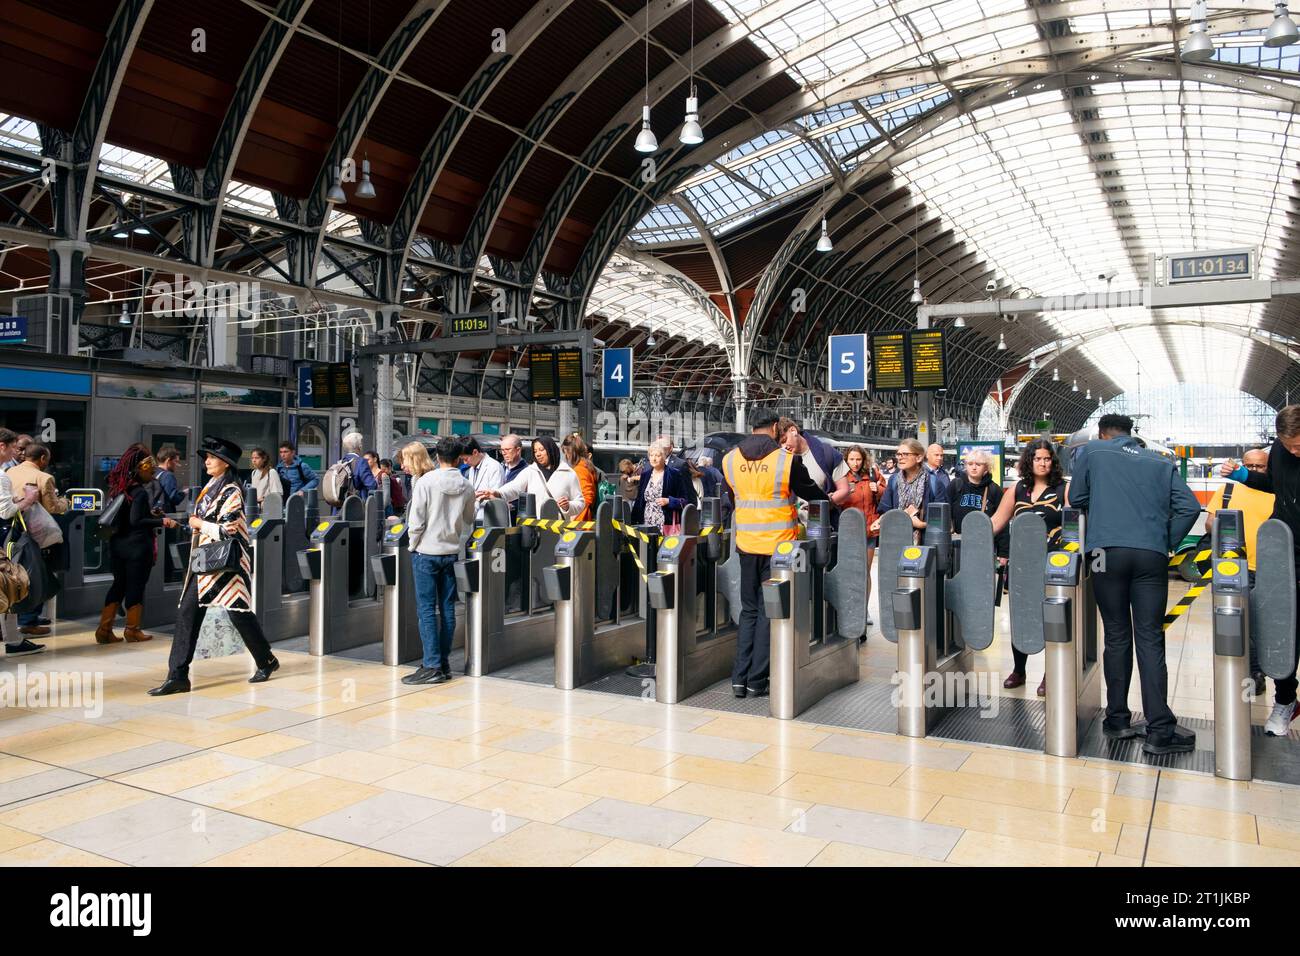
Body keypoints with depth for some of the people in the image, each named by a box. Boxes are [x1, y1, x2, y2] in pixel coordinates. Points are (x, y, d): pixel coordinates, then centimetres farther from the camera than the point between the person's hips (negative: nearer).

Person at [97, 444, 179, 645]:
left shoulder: (119, 488, 8)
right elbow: (136, 521, -24)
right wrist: (161, 521, -22)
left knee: (119, 585, 15)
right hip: (138, 545, -8)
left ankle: (104, 630, 14)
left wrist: (150, 513, 18)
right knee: (136, 586, 4)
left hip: (119, 544, 8)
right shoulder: (141, 492, -18)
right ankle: (132, 630, 13)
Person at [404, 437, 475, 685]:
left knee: (427, 609, -2)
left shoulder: (426, 481, -11)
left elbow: (415, 519, -10)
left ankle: (432, 666, -5)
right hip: (452, 552, 4)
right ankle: (444, 662, 14)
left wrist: (413, 544, 3)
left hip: (426, 552, -4)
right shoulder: (467, 487, 1)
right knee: (447, 608, 9)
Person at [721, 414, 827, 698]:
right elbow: (812, 493, 3)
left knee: (749, 610, 14)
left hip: (746, 544, 4)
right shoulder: (787, 460, -11)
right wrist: (828, 500, 24)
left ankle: (740, 678, 12)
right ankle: (757, 681, 9)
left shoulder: (729, 460, 1)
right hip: (778, 545, -4)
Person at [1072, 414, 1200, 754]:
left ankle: (1118, 720, 14)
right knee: (1150, 639, 2)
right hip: (1152, 555, 1)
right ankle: (1160, 731, -1)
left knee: (1117, 637, 8)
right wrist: (1168, 542, 14)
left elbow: (1077, 499, 16)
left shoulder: (1092, 452, 11)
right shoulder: (1161, 463, 17)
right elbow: (1190, 506, 8)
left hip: (1108, 551, -1)